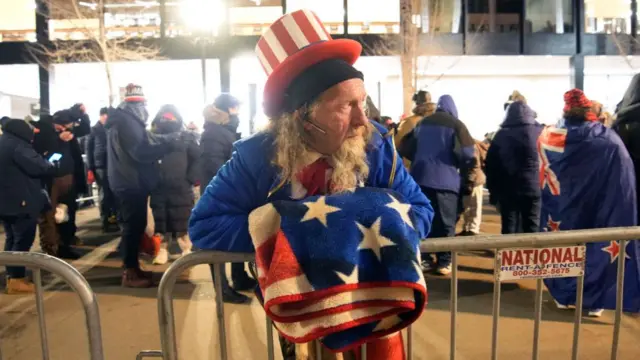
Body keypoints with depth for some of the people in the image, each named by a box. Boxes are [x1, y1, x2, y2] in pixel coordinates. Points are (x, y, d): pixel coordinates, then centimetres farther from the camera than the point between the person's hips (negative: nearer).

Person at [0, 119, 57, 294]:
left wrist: (45, 165, 14)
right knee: (23, 240, -3)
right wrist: (52, 166, -2)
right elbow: (37, 167, -21)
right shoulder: (16, 145, -15)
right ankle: (17, 280, 0)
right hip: (21, 201, -10)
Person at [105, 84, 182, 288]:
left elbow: (144, 142, 17)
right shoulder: (127, 122, -17)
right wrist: (170, 143, -19)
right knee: (134, 226, -5)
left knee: (133, 225, 16)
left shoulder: (123, 120, 17)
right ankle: (130, 273, 1)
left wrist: (168, 140, 6)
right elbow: (142, 152, -25)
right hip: (131, 182, -11)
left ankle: (132, 267, 25)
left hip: (127, 181, 11)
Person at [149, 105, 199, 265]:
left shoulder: (186, 137, -1)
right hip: (158, 189, 2)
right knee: (160, 221, 9)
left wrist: (191, 178, -9)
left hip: (181, 189, -2)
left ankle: (186, 250, 16)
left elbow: (198, 158, -2)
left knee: (183, 222, 4)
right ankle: (162, 250, 21)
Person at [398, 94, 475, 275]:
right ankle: (444, 262, 7)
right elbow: (467, 155, -9)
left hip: (419, 178, 5)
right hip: (445, 180, -4)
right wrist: (467, 180, 2)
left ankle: (424, 259, 13)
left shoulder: (421, 123, 13)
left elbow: (406, 148, 12)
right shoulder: (456, 125, -2)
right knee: (445, 222, 3)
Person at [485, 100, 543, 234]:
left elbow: (491, 165, 4)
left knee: (509, 229, 6)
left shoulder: (501, 135, 4)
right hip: (532, 188, -1)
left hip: (507, 190, 1)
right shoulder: (539, 132, 2)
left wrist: (493, 190, 8)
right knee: (531, 229, 6)